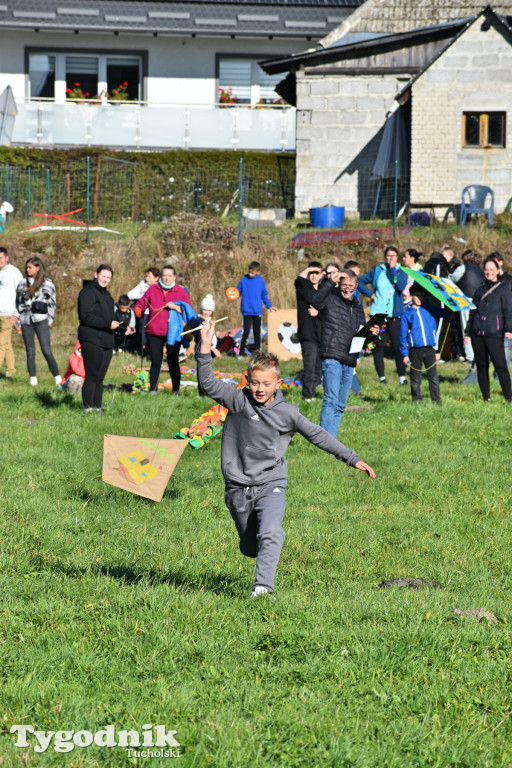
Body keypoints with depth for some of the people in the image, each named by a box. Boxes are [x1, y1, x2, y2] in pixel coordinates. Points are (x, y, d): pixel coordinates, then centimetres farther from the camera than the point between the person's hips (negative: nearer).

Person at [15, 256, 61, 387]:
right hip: (26, 321, 3)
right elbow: (18, 301, 17)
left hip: (41, 320, -3)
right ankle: (33, 379, 9)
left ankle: (57, 378, -3)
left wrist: (50, 319, 2)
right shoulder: (23, 283, 11)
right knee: (30, 352, 4)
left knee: (47, 351, -10)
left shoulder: (47, 283, 4)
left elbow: (52, 303, 8)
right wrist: (18, 317, 7)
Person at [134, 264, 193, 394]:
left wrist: (176, 307, -18)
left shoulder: (181, 292, 2)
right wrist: (138, 310, -11)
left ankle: (176, 391, 8)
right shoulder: (152, 290, 6)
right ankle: (153, 390, 10)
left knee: (173, 363, 0)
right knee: (155, 363, 4)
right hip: (154, 333, 1)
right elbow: (140, 304, 11)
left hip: (173, 333, -1)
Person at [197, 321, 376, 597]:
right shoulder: (238, 401, -4)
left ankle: (262, 585, -31)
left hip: (271, 484, -1)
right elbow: (208, 383, -15)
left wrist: (352, 459, 12)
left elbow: (317, 435, 10)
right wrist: (205, 347, -29)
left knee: (270, 534, -26)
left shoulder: (287, 413, 0)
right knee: (249, 548, 11)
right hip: (238, 488, 1)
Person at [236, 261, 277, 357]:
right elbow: (238, 292, 4)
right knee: (246, 332, -7)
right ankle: (241, 353, 1)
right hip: (247, 311, -2)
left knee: (257, 332, 7)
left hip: (257, 311, 2)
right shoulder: (244, 280, 0)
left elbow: (264, 295, 14)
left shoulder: (260, 281, 4)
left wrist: (269, 306, 11)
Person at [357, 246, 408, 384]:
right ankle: (381, 376, 7)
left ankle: (402, 376, 2)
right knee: (379, 345, 1)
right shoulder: (377, 271, 8)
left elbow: (401, 287, -13)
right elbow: (360, 282, 13)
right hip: (378, 314, 1)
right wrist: (370, 294, 0)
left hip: (394, 315, -1)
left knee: (398, 345, -5)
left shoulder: (401, 273, 6)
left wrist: (393, 269, -12)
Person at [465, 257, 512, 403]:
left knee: (500, 366, -12)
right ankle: (486, 398, 14)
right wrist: (468, 332, 19)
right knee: (481, 366, 6)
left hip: (494, 335, -5)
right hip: (477, 335, 5)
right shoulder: (480, 290, 18)